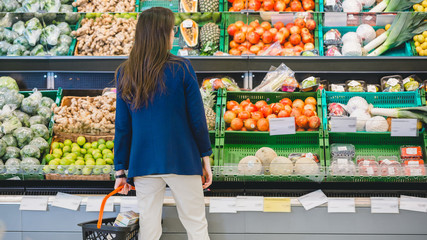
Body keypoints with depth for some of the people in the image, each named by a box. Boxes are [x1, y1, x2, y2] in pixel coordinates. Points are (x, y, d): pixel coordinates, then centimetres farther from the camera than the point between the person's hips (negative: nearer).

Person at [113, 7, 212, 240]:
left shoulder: (125, 73, 0)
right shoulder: (181, 68, -8)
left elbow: (122, 127, 2)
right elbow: (197, 118, -5)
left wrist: (120, 170, 8)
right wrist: (205, 157, 6)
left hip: (143, 163, 3)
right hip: (181, 160, -3)